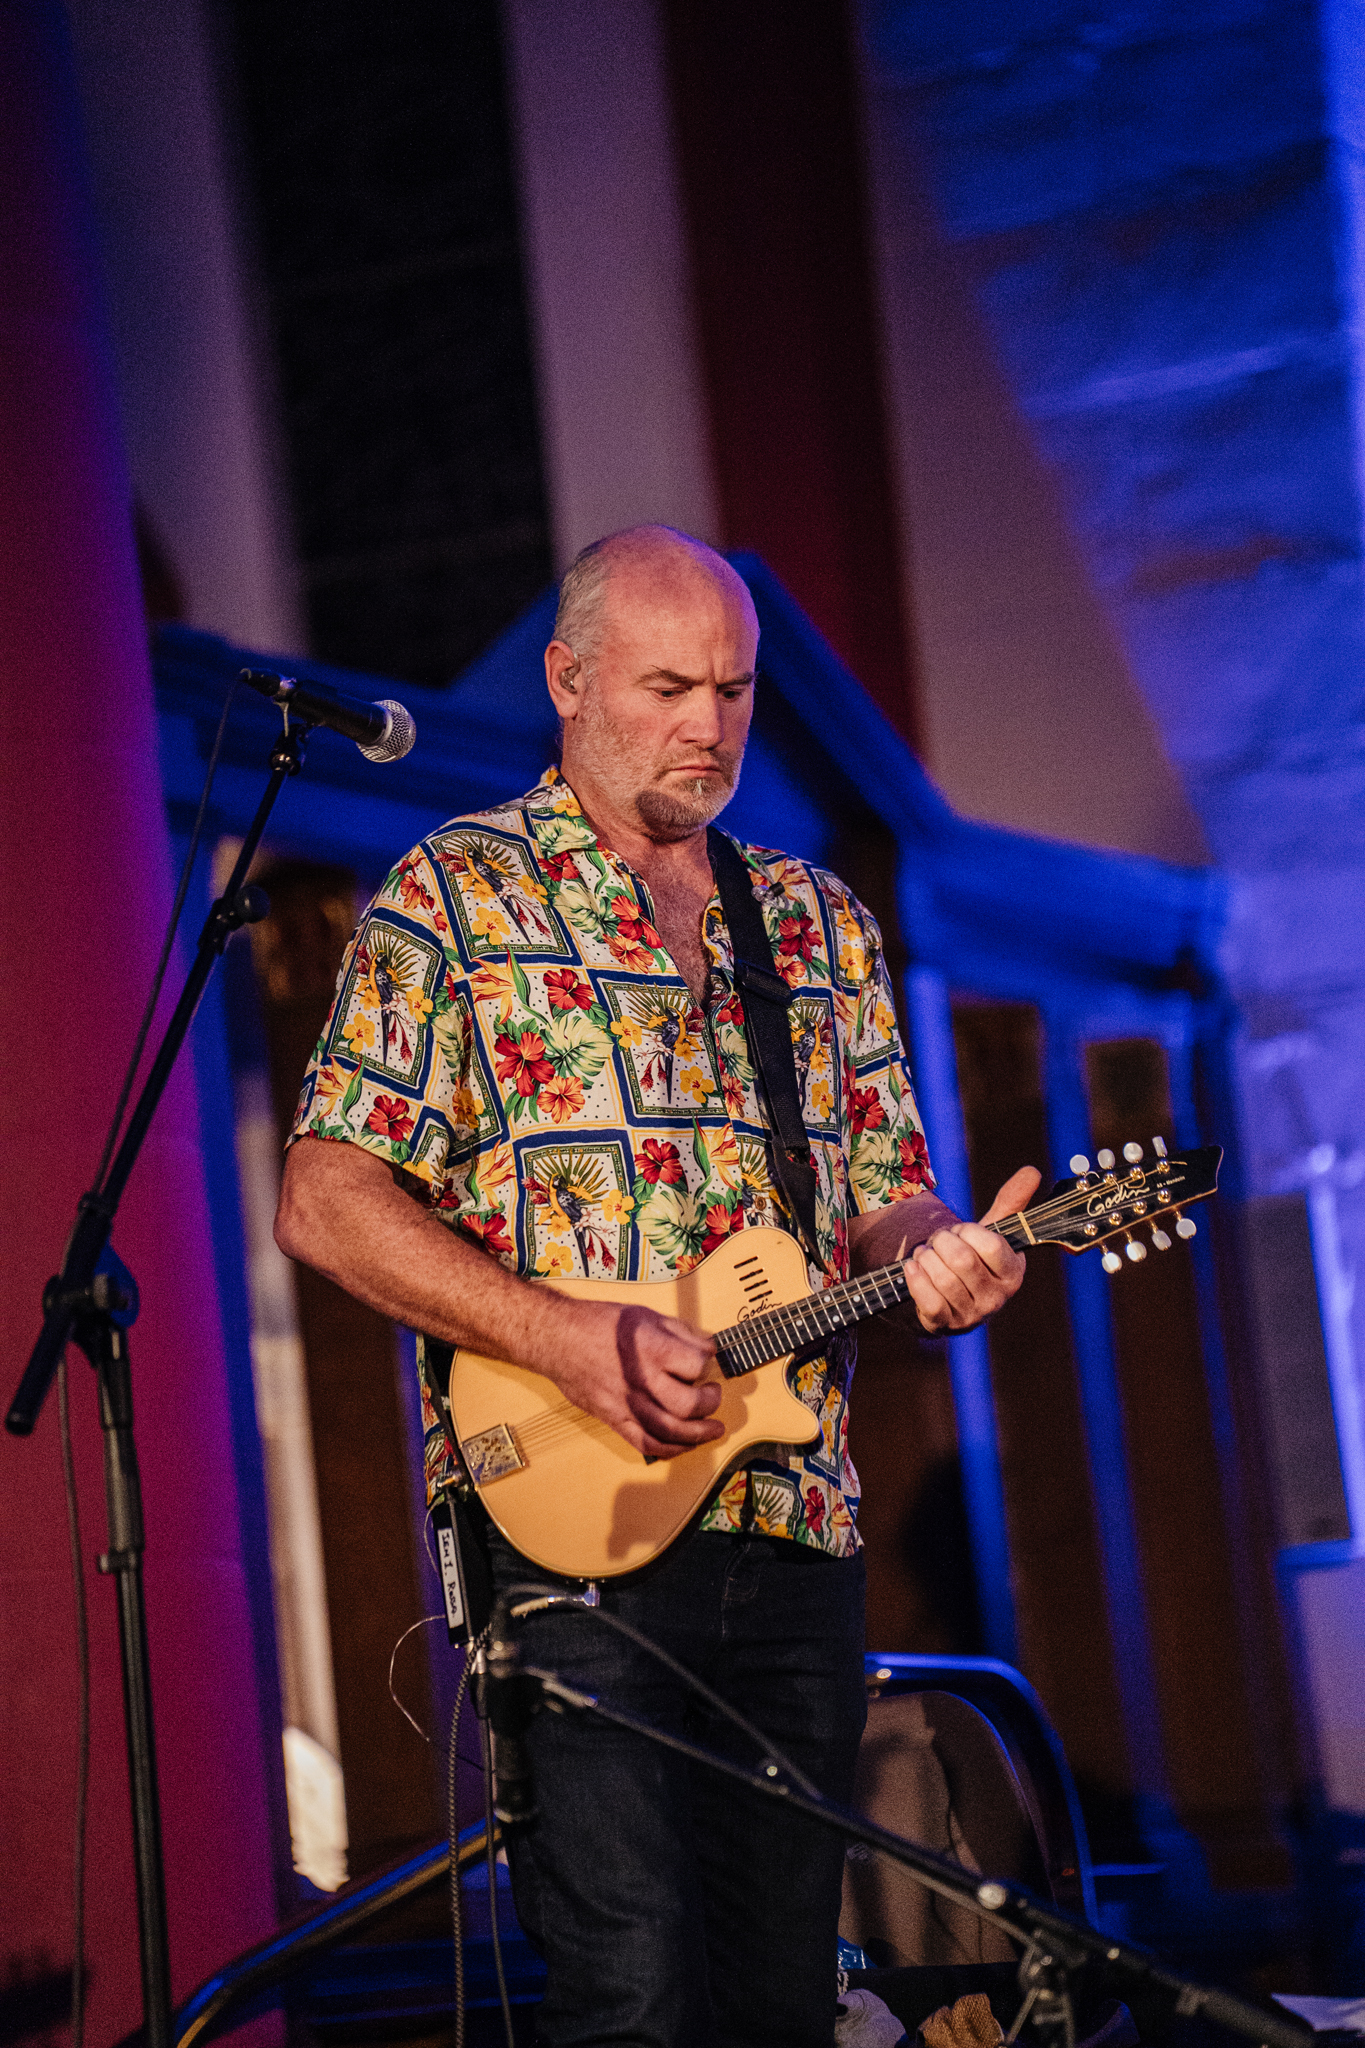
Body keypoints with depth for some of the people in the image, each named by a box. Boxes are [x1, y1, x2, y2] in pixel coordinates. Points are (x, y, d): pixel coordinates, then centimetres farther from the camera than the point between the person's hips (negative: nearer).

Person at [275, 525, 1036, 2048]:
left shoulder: (818, 921, 18)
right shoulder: (458, 895, 2)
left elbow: (885, 1192, 18)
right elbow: (328, 1203, -5)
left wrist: (935, 1258, -7)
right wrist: (569, 1338, -16)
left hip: (794, 1532, 5)